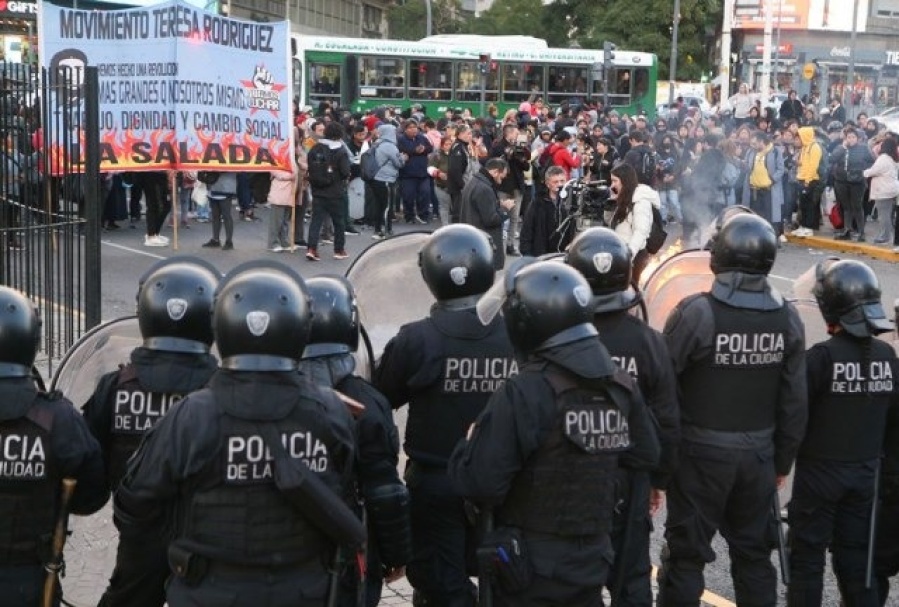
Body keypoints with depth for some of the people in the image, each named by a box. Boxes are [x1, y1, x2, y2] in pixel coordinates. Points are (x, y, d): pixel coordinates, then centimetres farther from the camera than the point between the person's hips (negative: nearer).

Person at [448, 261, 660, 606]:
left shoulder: (524, 393, -22)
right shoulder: (620, 386, -1)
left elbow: (480, 483, -24)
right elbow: (646, 456, 12)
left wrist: (471, 443, -5)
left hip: (531, 568, -6)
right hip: (591, 563, 6)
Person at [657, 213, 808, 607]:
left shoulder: (696, 312, -18)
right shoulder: (787, 318, -4)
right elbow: (795, 402, 1)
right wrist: (783, 461, 13)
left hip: (702, 453, -4)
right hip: (758, 455, 4)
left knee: (687, 553, 7)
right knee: (754, 554, 18)